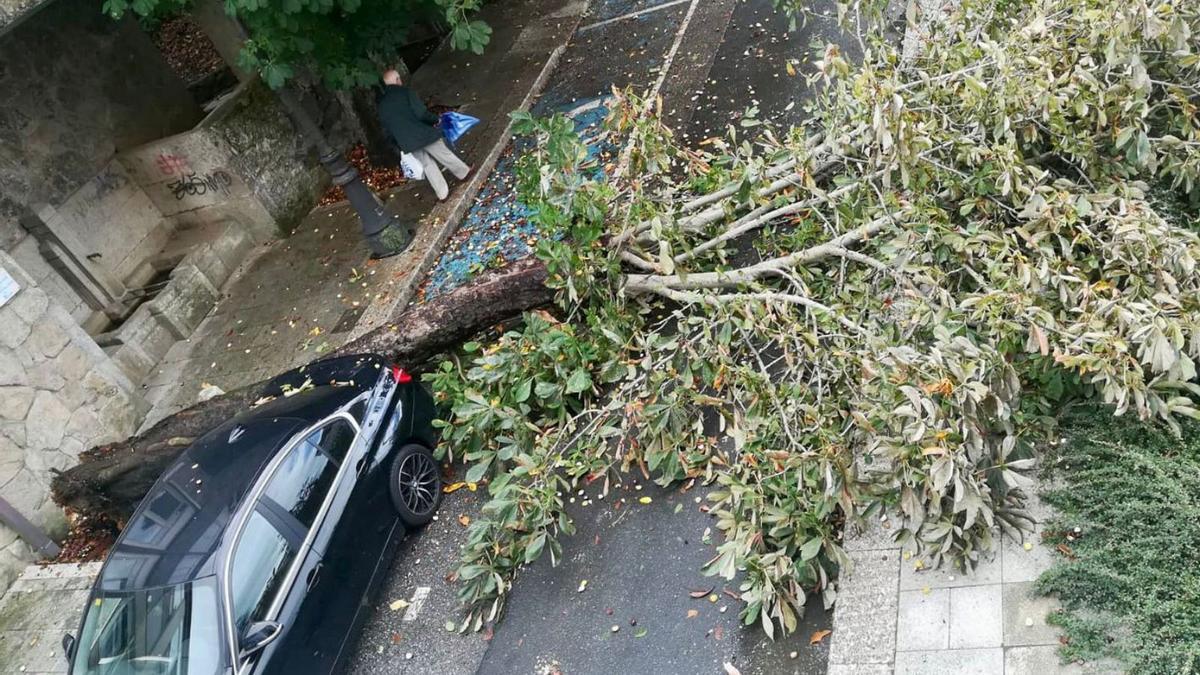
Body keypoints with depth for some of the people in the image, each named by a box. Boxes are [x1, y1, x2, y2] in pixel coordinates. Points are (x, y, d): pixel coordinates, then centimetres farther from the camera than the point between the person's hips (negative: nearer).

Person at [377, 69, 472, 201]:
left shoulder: (382, 105, 7)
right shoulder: (405, 91, -9)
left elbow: (388, 128, 13)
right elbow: (421, 113, -17)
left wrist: (399, 144, 25)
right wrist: (435, 119, 2)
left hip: (405, 141, 5)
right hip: (422, 133, -4)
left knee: (428, 164, 16)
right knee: (444, 154, 16)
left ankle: (442, 194, 18)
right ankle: (464, 172, 34)